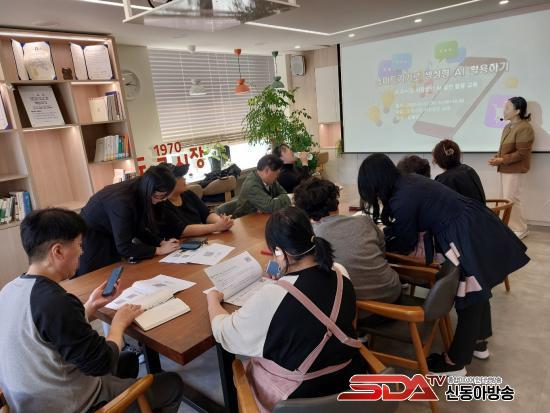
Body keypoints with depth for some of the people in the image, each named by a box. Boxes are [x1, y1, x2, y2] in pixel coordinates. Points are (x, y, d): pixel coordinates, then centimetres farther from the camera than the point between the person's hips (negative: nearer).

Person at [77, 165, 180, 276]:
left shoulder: (138, 191, -10)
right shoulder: (122, 201, -34)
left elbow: (138, 229, 1)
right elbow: (124, 247, -29)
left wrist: (161, 242, -10)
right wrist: (159, 250, -23)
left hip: (108, 236, 8)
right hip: (88, 241, -7)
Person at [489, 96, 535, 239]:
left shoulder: (524, 128, -15)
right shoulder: (508, 127, 14)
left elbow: (522, 153, -20)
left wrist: (502, 160, -21)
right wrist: (496, 157, 0)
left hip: (515, 170, -9)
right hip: (506, 169, 9)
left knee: (511, 200, -6)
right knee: (505, 199, 12)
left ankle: (520, 229, 8)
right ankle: (511, 226, 23)